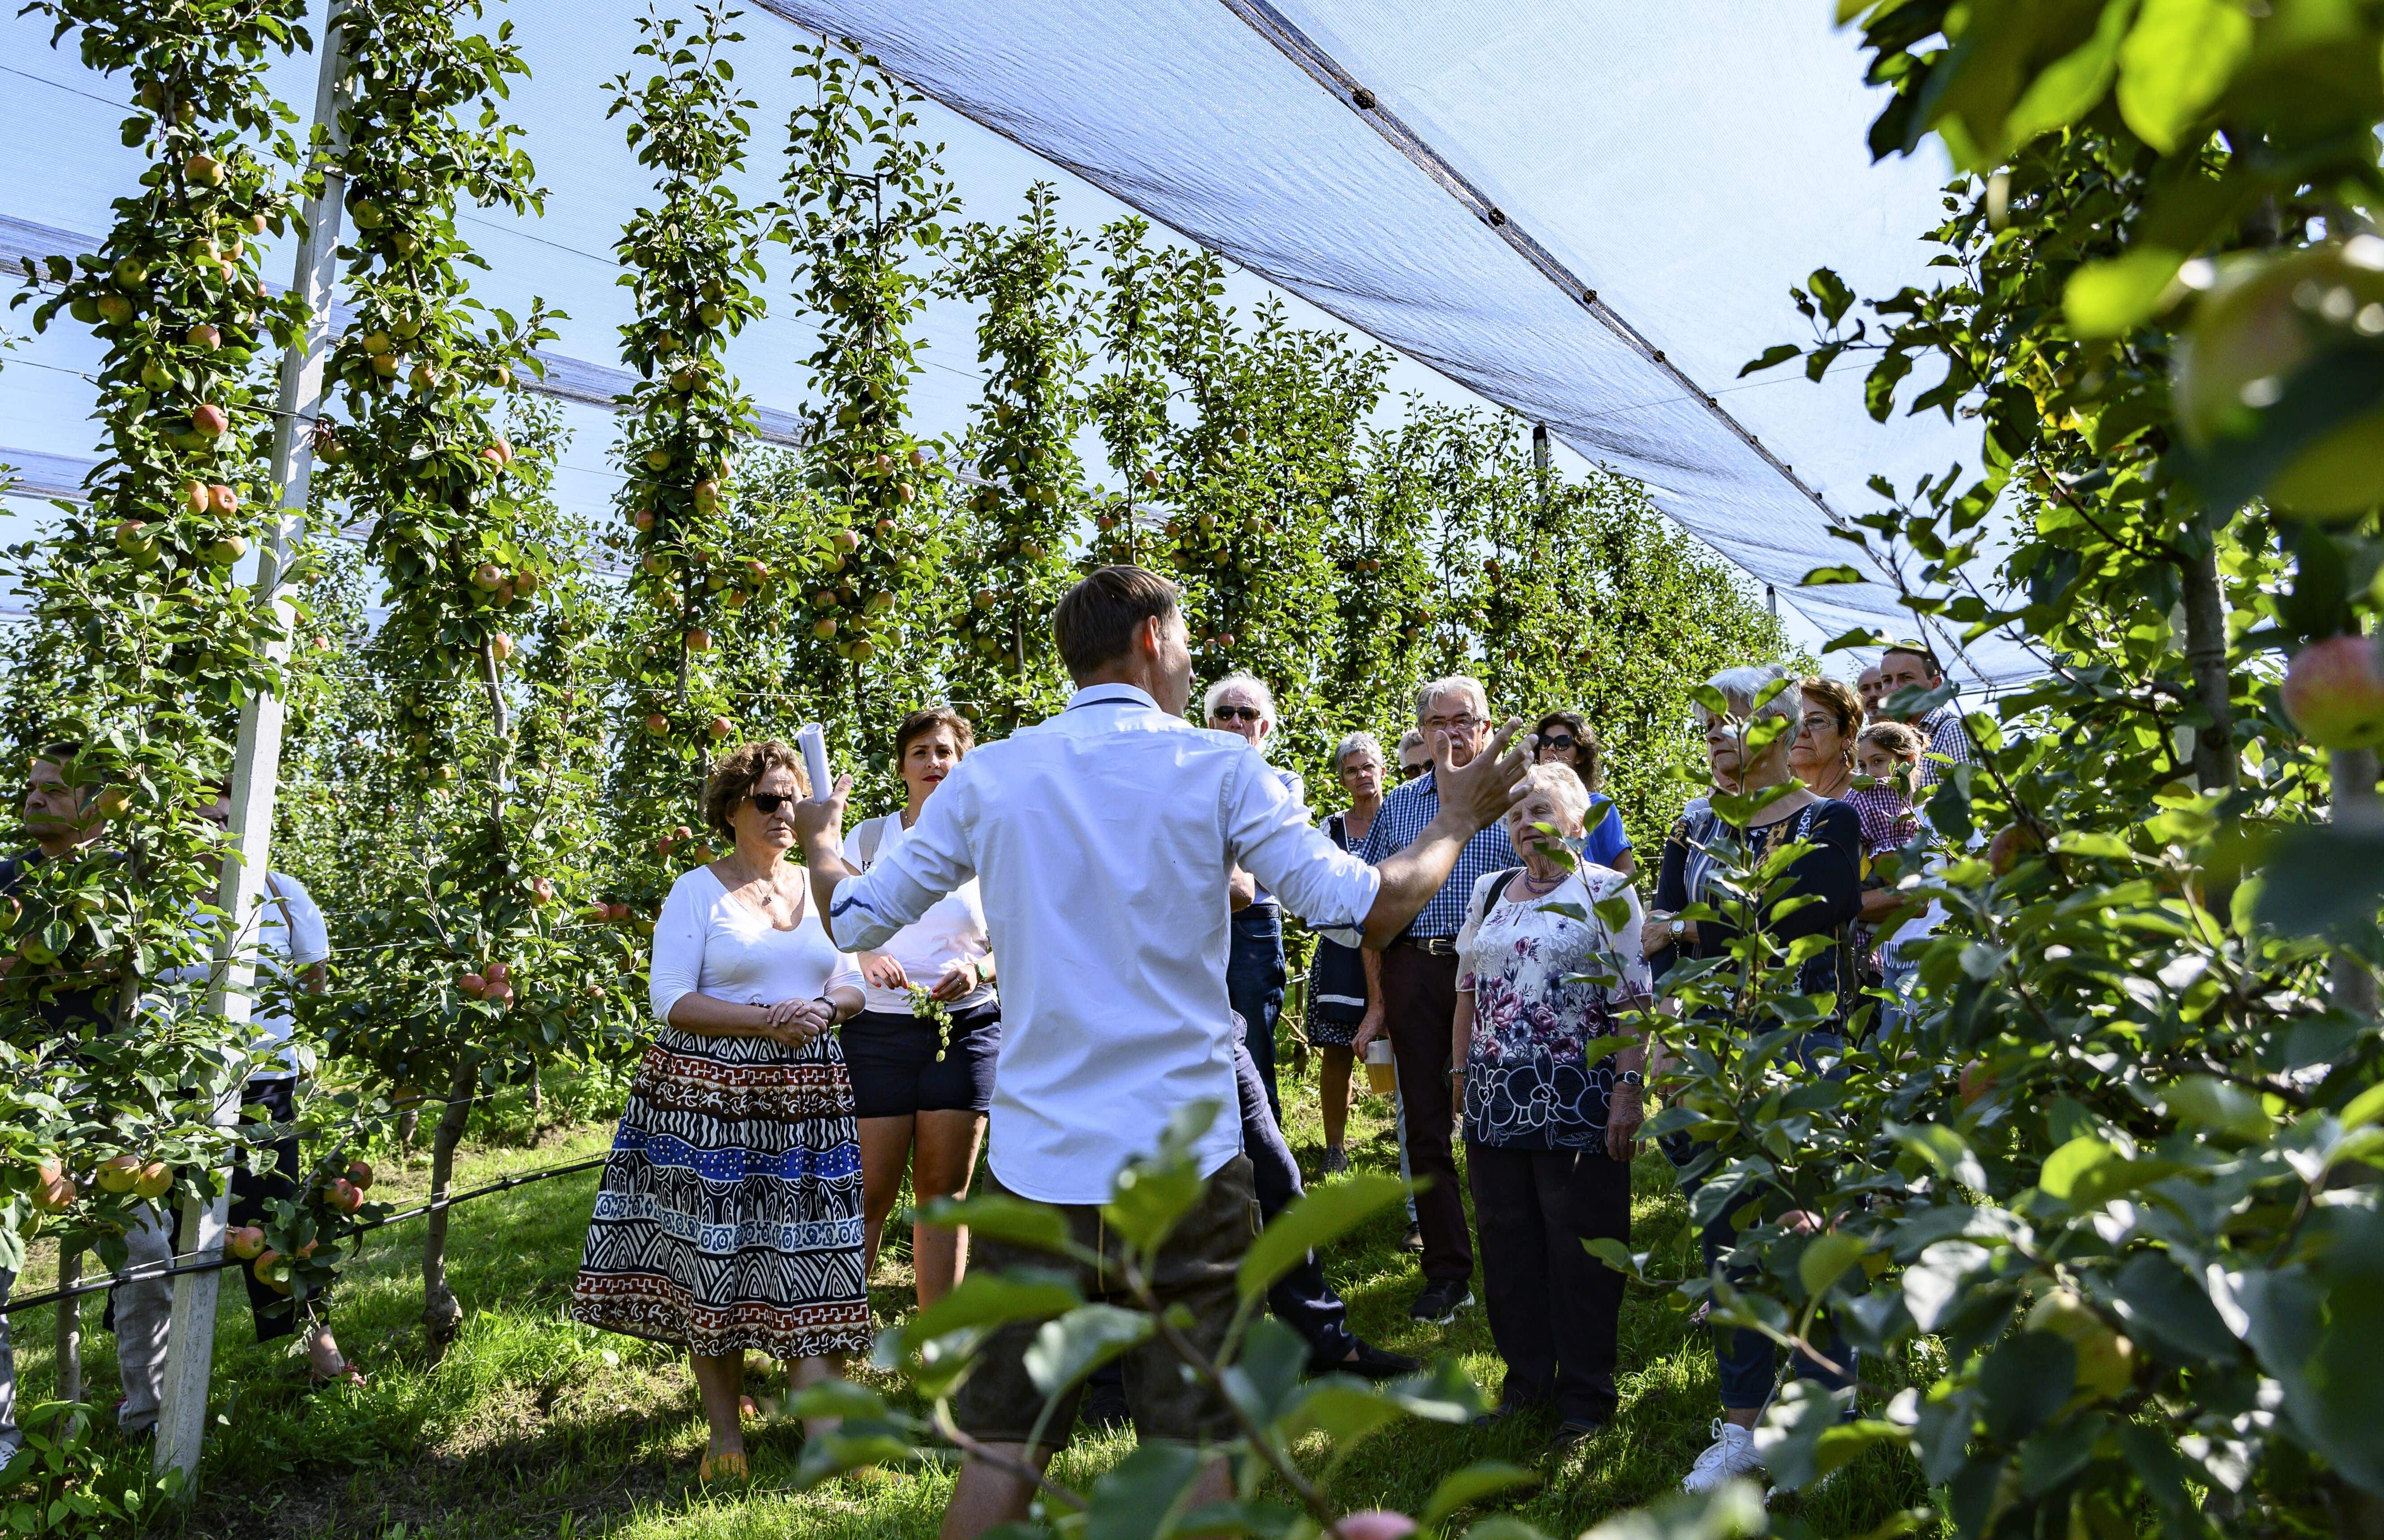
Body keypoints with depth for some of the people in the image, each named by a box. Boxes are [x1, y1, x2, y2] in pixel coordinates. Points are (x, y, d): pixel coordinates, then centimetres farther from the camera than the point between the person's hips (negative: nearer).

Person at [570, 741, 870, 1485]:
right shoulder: (697, 892, -2)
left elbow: (853, 982, 16)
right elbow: (671, 1001, -9)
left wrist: (825, 1009, -7)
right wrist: (769, 1019, -17)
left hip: (805, 1099, 4)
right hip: (709, 1097, -3)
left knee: (806, 1258, 1)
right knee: (710, 1257, 2)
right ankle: (725, 1436, 16)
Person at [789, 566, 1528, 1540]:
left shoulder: (988, 777, 2)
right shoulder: (1219, 768, -5)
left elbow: (853, 918, 9)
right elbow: (1365, 908, -6)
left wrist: (819, 837, 31)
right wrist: (1458, 820, 12)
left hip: (1035, 1166, 2)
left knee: (1003, 1449, 13)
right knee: (1197, 1444, 11)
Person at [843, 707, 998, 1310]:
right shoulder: (871, 837, 6)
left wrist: (977, 972, -11)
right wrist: (866, 960, -16)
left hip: (966, 1028, 1)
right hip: (879, 1029, -1)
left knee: (942, 1192, 6)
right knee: (869, 1193, -2)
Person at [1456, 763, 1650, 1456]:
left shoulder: (1607, 891, -2)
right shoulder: (1489, 892, 13)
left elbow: (1633, 1002, -6)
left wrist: (1627, 1089, -13)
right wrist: (1464, 1073, 13)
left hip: (1576, 1096, -5)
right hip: (1496, 1097, 5)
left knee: (1581, 1244, 2)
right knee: (1506, 1238, 10)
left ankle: (1585, 1395, 15)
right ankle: (1526, 1376, 25)